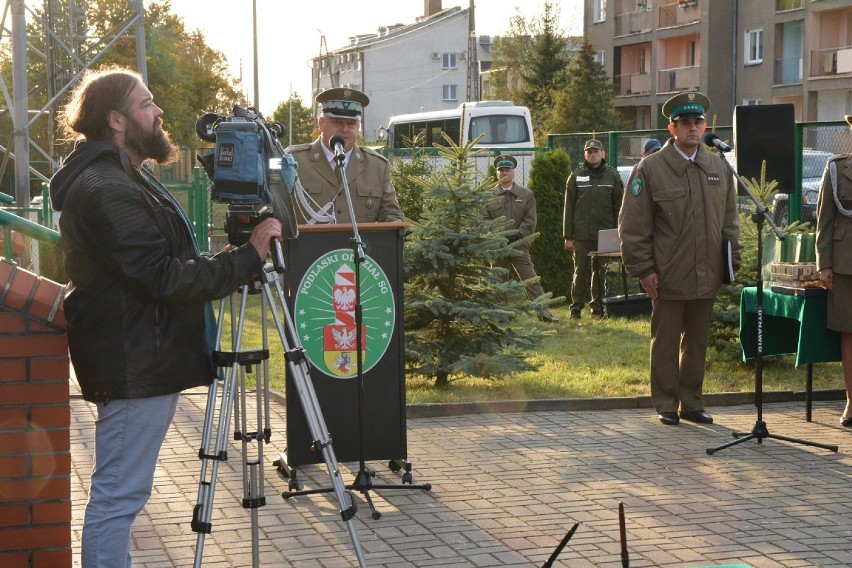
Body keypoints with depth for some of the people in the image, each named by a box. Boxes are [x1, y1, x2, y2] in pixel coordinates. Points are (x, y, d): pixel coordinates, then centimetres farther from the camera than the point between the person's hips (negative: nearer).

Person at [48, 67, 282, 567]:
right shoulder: (108, 189, -19)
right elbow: (167, 278, -23)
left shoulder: (120, 178, 16)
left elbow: (159, 263, 20)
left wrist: (234, 260, 8)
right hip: (135, 366, -11)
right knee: (119, 494, -6)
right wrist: (250, 255, -19)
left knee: (120, 492, 17)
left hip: (141, 361, 11)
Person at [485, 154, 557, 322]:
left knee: (532, 280, -4)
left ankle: (543, 312, -4)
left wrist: (518, 235, -11)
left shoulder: (526, 194, 7)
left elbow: (530, 219, 1)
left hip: (519, 245, 0)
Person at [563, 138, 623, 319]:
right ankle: (576, 307, 9)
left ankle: (598, 306, 15)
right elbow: (568, 208, 4)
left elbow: (618, 207, 7)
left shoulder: (612, 176, 7)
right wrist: (568, 236, -1)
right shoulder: (576, 177, 5)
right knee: (581, 271, 1)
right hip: (582, 235, -1)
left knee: (601, 272, 6)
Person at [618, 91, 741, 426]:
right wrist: (643, 269, -9)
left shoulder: (718, 168, 10)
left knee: (697, 341, 12)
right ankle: (666, 405, 14)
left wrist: (732, 260, 10)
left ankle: (691, 402, 22)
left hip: (707, 276, 4)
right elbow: (633, 226, -5)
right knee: (665, 342, 5)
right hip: (668, 278, -4)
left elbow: (729, 220, 18)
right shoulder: (651, 168, -4)